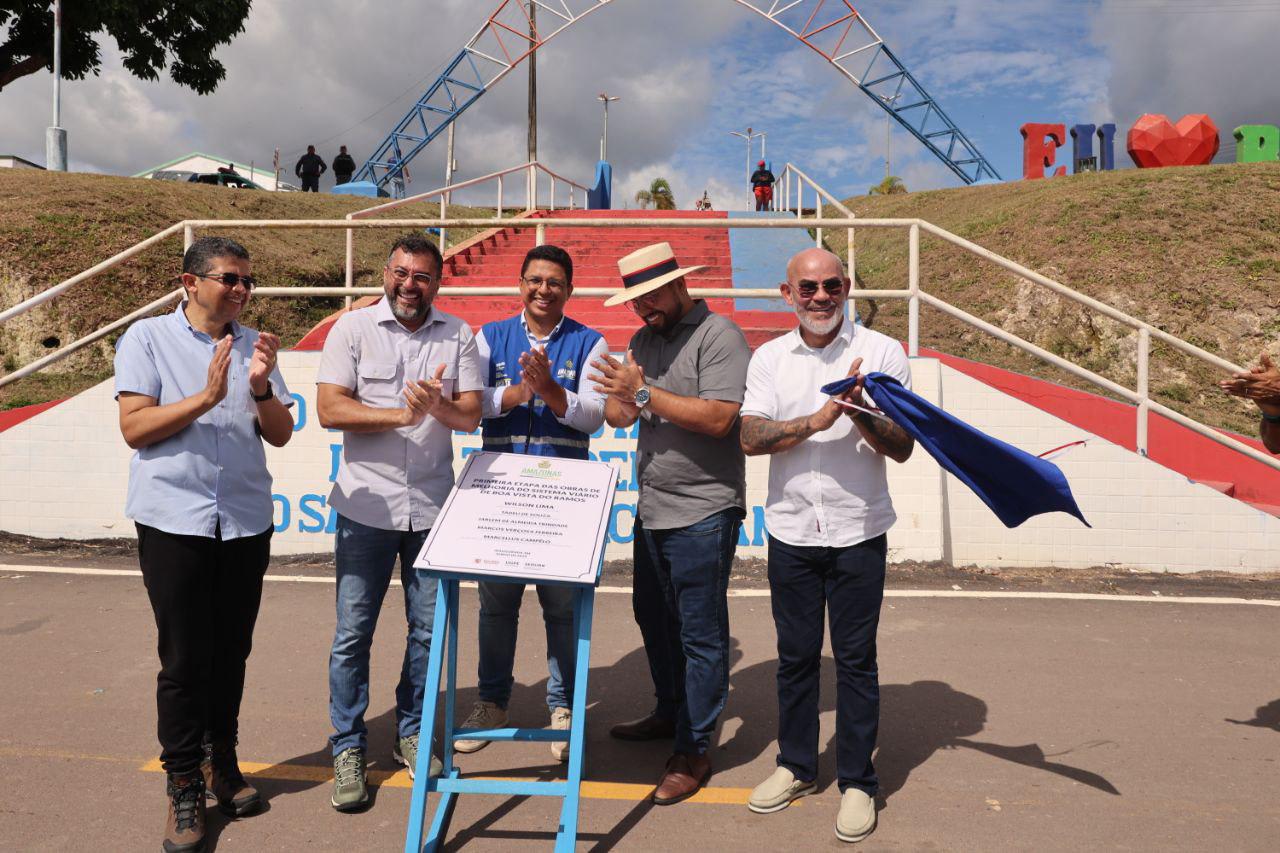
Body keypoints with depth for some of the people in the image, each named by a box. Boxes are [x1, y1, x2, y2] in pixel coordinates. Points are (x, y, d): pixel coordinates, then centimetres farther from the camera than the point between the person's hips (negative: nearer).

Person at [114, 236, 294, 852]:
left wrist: (260, 387, -13)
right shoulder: (148, 339, -1)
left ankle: (222, 760, 30)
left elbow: (280, 435, 4)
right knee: (184, 659, 0)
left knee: (231, 651, 12)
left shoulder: (253, 345, 7)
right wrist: (208, 397, -18)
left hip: (246, 522, 3)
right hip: (174, 521, -3)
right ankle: (184, 785, 15)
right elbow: (135, 428, -9)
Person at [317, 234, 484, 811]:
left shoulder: (458, 336, 5)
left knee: (428, 629, 11)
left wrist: (438, 405, -22)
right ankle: (348, 748, 21)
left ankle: (410, 734, 31)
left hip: (432, 508, 2)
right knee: (353, 633, 5)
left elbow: (471, 418, 0)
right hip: (366, 506, -2)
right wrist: (402, 415, -19)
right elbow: (328, 410, -10)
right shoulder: (353, 328, -1)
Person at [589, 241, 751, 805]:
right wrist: (622, 400, -15)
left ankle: (694, 749, 13)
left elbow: (718, 418, -22)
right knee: (653, 617, 20)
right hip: (652, 507, 8)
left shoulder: (717, 335, -12)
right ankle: (670, 712, 39)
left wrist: (643, 393, -23)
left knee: (700, 633, 1)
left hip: (703, 513, -8)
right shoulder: (643, 340, 12)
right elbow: (619, 414, 9)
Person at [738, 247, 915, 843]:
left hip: (857, 532, -2)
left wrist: (860, 415, -26)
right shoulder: (770, 358, 4)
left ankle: (857, 782, 22)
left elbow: (901, 448, -7)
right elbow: (750, 437, -8)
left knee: (855, 659, 6)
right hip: (790, 531, 3)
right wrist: (815, 421, -20)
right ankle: (796, 766, 31)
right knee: (795, 655, 13)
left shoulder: (881, 352, -4)